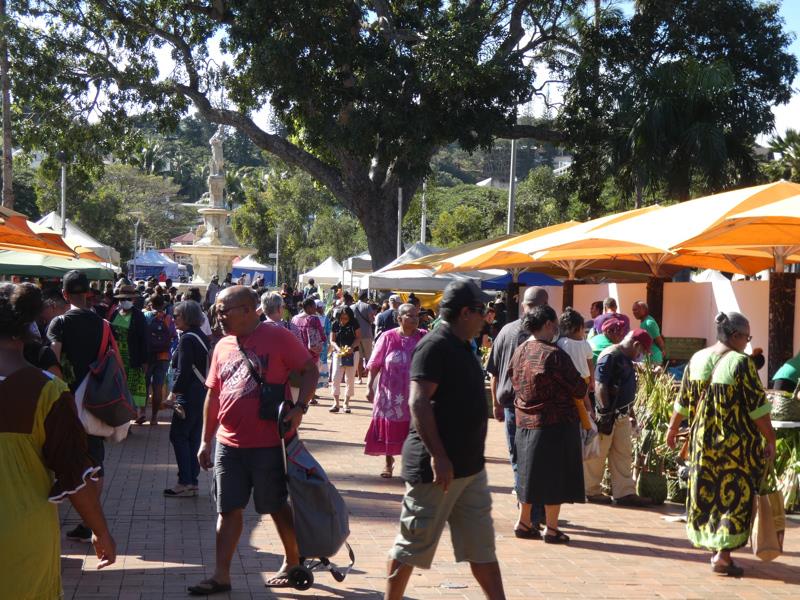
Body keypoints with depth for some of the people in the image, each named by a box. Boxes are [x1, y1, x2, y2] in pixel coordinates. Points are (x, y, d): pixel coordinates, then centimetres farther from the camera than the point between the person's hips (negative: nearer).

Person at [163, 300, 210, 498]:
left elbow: (184, 371, -18)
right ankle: (193, 482, 14)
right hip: (203, 392, 9)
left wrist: (173, 393, -13)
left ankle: (185, 482, -6)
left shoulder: (187, 338, -14)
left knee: (178, 435, -4)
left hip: (190, 393, -9)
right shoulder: (202, 337, 14)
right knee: (193, 437, 12)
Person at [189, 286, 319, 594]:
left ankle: (293, 562, 27)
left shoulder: (277, 337, -9)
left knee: (277, 506, 8)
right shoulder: (223, 346, 9)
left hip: (270, 443, -5)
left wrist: (299, 407, -20)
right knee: (229, 509, 7)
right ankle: (221, 575, 13)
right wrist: (206, 440, 15)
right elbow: (213, 395, 15)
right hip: (229, 444, 5)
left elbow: (309, 370, -6)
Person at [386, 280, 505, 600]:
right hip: (438, 466, -9)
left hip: (470, 465, 9)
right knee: (413, 544, 2)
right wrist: (438, 456, -28)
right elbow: (418, 401, -24)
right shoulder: (435, 345, -15)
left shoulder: (461, 347, 15)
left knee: (481, 545, 11)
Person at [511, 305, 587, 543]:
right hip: (555, 423, -7)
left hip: (525, 422, 7)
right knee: (555, 476, 3)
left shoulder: (519, 352, 4)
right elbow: (579, 389, -13)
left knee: (530, 473, 17)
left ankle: (523, 523, 23)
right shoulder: (553, 354, -19)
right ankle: (551, 528, 9)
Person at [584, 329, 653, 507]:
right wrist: (605, 412, -25)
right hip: (608, 415, -10)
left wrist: (630, 409, 22)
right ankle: (590, 491, 12)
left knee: (623, 453, 10)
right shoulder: (610, 356, -17)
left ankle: (624, 492, 14)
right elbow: (600, 386, -23)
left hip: (621, 415, 10)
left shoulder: (625, 358, 13)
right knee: (598, 454, 2)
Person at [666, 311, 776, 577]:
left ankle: (711, 543, 27)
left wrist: (673, 428, 23)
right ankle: (723, 554, -3)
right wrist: (770, 441, -7)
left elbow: (683, 401, 11)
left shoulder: (697, 359, 2)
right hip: (737, 444, -6)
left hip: (703, 440, 6)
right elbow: (758, 408, -15)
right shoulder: (741, 363, -15)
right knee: (734, 495, 1)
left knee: (707, 492, 17)